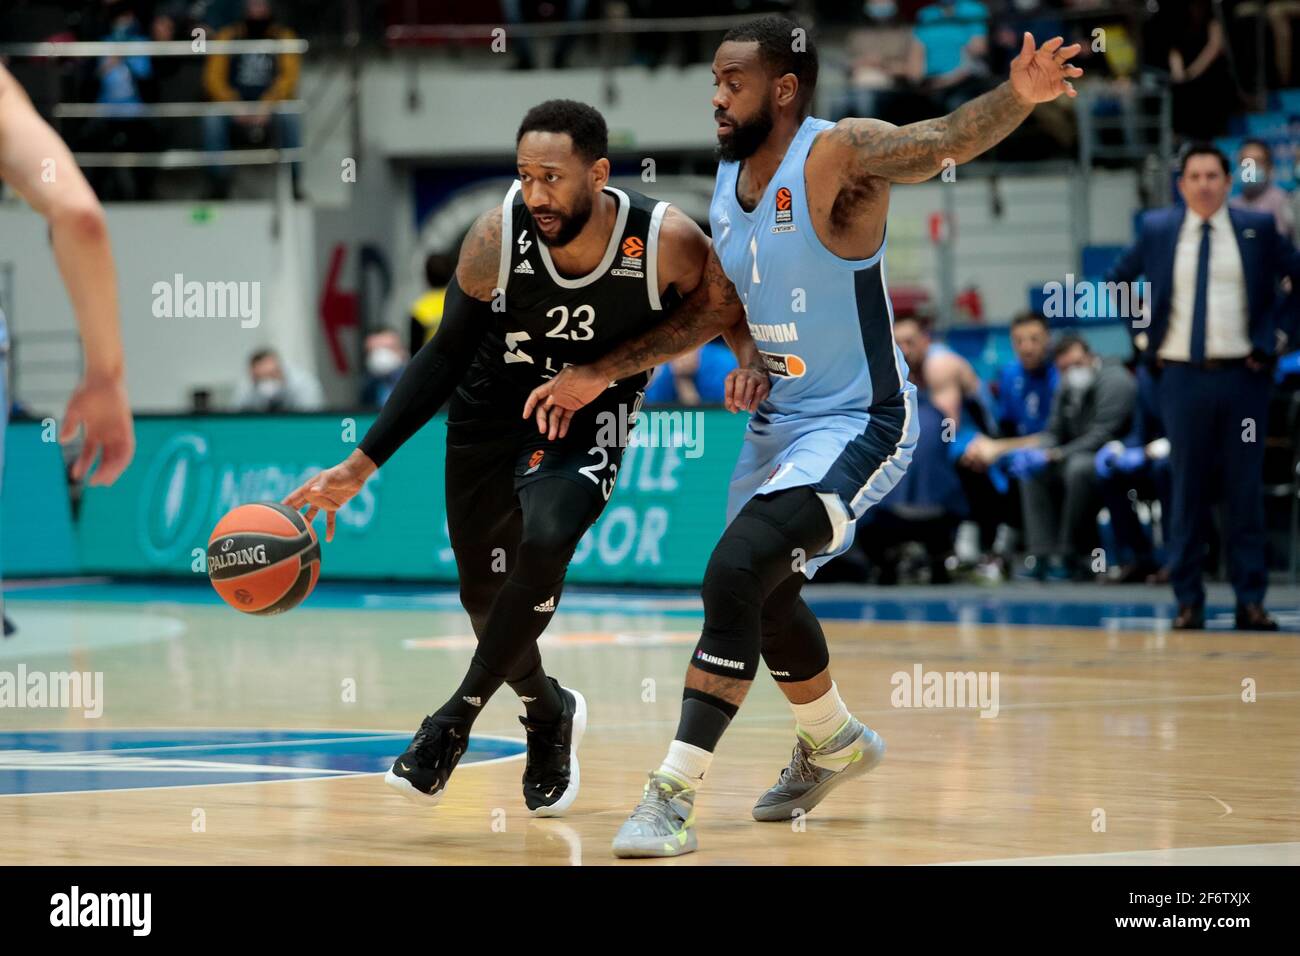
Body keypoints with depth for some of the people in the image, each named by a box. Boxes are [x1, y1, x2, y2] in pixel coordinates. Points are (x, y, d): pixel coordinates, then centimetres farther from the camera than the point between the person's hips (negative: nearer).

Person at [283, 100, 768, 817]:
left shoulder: (667, 241, -26)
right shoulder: (498, 237, -25)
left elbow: (734, 310, -5)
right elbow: (446, 356, -13)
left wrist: (751, 362, -28)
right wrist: (360, 465, -16)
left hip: (591, 417, -2)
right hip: (490, 413, 2)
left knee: (545, 540, -30)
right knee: (486, 596, 9)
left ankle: (458, 717, -12)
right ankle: (549, 713, 41)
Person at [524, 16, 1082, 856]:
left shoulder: (839, 156, -20)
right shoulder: (728, 181, 3)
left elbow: (947, 140, -38)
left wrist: (1018, 98, -58)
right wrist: (599, 375, 17)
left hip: (858, 425, -9)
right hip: (779, 423, 9)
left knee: (736, 573, -25)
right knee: (764, 595, 25)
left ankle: (675, 797, -22)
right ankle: (835, 744, 53)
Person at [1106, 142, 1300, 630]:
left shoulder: (1258, 228, 3)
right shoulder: (1156, 230, 5)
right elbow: (1115, 282, 17)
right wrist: (1144, 337, 8)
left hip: (1243, 375, 0)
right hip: (1182, 376, 0)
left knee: (1245, 489, 1)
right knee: (1188, 490, 2)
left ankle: (1250, 600, 5)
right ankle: (1188, 601, 6)